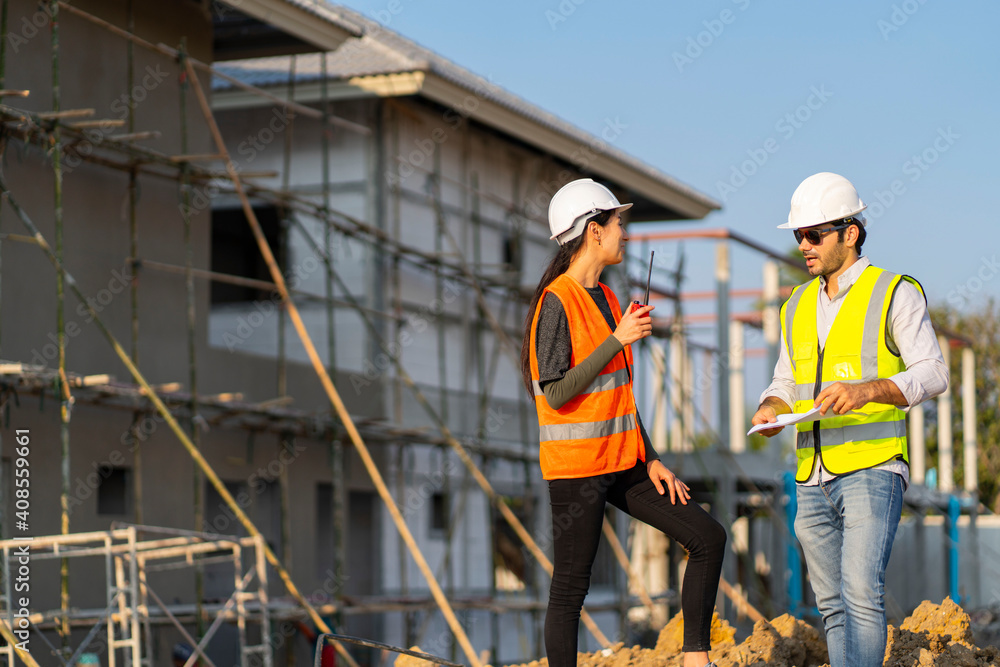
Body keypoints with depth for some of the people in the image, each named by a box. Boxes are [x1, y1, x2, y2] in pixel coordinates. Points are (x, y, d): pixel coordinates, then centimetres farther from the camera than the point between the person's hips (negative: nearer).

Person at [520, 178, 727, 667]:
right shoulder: (556, 302, -14)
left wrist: (650, 461, 12)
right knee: (570, 588, -2)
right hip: (575, 466, -9)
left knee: (708, 537, 4)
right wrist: (619, 339, -20)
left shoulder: (605, 297, 13)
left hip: (622, 463, 9)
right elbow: (557, 394, -21)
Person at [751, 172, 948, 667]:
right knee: (833, 606, 7)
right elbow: (785, 384, 20)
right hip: (813, 479, 6)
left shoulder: (895, 294, -3)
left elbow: (932, 374, -12)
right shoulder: (798, 307, 15)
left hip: (872, 471, -6)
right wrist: (771, 409, -5)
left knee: (861, 593, -19)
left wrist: (866, 390, -29)